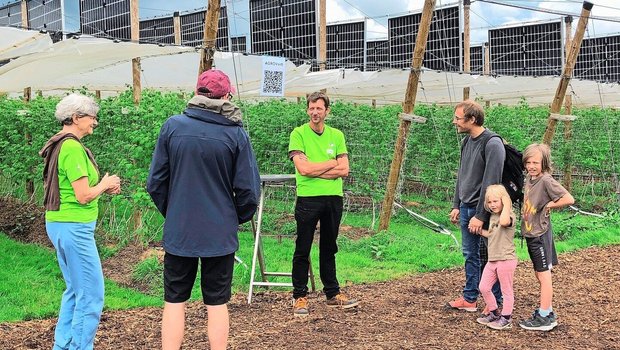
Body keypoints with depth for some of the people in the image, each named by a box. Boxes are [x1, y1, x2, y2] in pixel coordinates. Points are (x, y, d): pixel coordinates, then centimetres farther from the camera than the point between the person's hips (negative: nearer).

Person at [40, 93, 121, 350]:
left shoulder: (59, 145, 12)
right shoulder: (73, 148, -18)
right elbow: (84, 196, -20)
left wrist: (104, 186, 9)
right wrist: (105, 184, -2)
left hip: (59, 223, 11)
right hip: (74, 226, -11)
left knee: (74, 291, 20)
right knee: (91, 295, -3)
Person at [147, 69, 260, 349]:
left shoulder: (172, 126, -4)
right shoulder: (236, 133, -7)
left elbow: (155, 182, 0)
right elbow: (248, 189, -5)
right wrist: (238, 218, 13)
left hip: (179, 231, 1)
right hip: (220, 233, -1)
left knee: (174, 302, 11)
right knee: (217, 304, 11)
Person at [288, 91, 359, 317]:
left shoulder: (337, 135, 8)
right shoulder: (299, 133, -3)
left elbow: (344, 170, -2)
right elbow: (303, 168, -15)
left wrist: (316, 170, -11)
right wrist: (332, 163, -5)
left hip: (333, 198, 4)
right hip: (307, 198, -4)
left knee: (329, 248, 14)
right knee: (303, 250, 2)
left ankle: (333, 293, 24)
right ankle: (300, 296, 11)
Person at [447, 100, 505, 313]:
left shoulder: (492, 144, -18)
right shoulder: (467, 141, 10)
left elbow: (491, 183, -21)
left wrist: (480, 215, -21)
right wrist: (456, 205, 14)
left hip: (484, 210, -8)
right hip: (466, 208, 8)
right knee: (470, 255, 14)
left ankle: (496, 301, 15)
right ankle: (469, 299, 23)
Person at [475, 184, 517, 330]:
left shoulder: (509, 215, -15)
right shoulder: (493, 216, 13)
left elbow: (504, 222, -40)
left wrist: (506, 205, -28)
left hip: (506, 260, -9)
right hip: (492, 260, 9)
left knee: (506, 291, 5)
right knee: (483, 287, 11)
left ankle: (506, 319, 17)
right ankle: (494, 313, 28)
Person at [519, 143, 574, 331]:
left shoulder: (546, 180, -17)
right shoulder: (529, 178, 7)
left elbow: (569, 199, -25)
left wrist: (549, 205, -16)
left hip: (540, 234, -9)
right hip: (530, 233, 9)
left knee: (544, 275, -2)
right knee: (539, 275, 16)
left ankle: (544, 318, 5)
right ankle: (547, 311, 27)